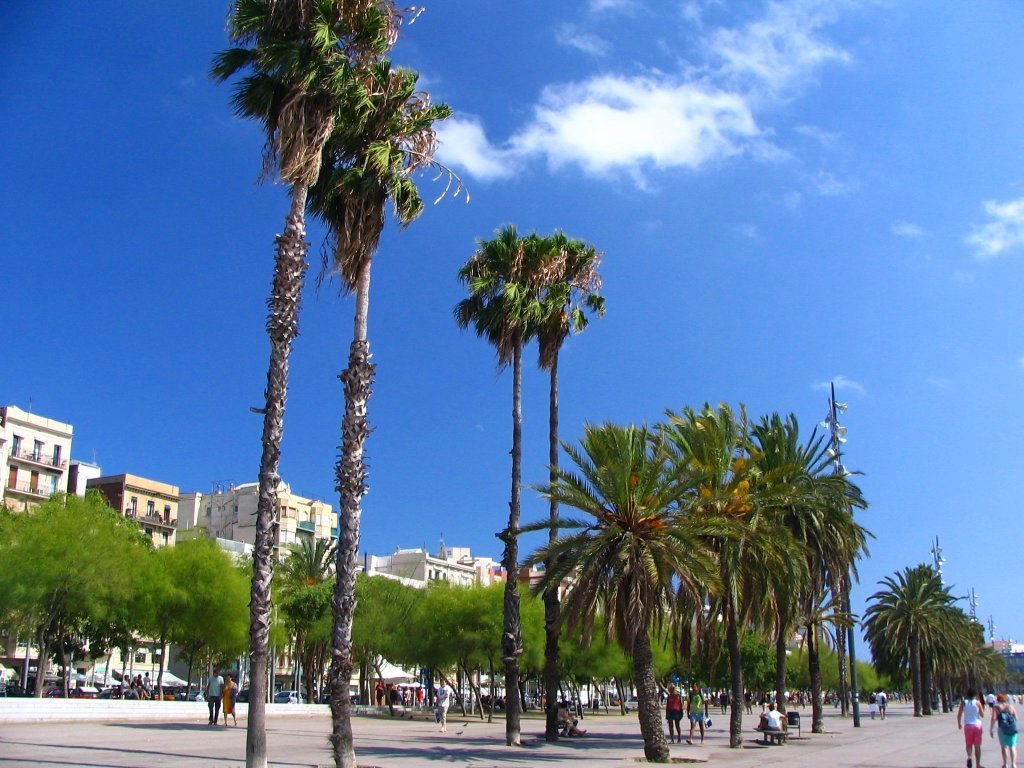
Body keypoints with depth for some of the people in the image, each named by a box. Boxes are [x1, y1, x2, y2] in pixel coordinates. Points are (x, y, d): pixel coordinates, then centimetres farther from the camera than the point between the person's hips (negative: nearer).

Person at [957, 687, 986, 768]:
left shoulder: (963, 703, -1)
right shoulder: (977, 702, -3)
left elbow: (959, 715, -3)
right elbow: (982, 715, 0)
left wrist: (959, 724, 12)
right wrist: (982, 707, 16)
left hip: (967, 725, 0)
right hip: (977, 725, 0)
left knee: (969, 744, 12)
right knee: (977, 746, 9)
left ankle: (969, 757, -17)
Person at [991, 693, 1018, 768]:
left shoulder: (996, 708, 3)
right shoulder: (1011, 706, 10)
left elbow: (993, 719, -6)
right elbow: (1016, 718, 9)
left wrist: (991, 729, -4)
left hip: (1002, 728, -1)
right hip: (1013, 728, 1)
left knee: (1003, 746, 12)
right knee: (1012, 746, 8)